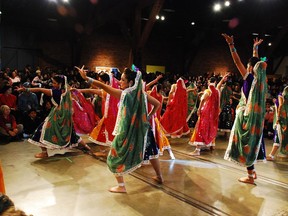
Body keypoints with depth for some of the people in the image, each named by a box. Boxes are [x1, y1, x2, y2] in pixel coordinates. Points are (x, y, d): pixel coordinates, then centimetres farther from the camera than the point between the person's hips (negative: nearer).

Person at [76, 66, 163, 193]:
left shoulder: (124, 93, -17)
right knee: (150, 152, 25)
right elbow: (157, 104, 8)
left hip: (127, 131, -6)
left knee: (115, 157, 9)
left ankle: (121, 186, 11)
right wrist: (149, 116, 11)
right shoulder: (142, 93, 0)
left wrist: (86, 78, -20)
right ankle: (159, 177, 39)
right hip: (142, 129, 6)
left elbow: (103, 86, -21)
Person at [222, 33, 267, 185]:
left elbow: (237, 61, -15)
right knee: (251, 143, 17)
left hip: (248, 115, -8)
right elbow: (257, 61, 22)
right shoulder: (260, 78, 5)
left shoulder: (250, 78, -13)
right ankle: (252, 171, 26)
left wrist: (231, 45, -13)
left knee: (246, 143, -1)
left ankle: (250, 177, 6)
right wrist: (255, 48, 35)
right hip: (256, 115, 8)